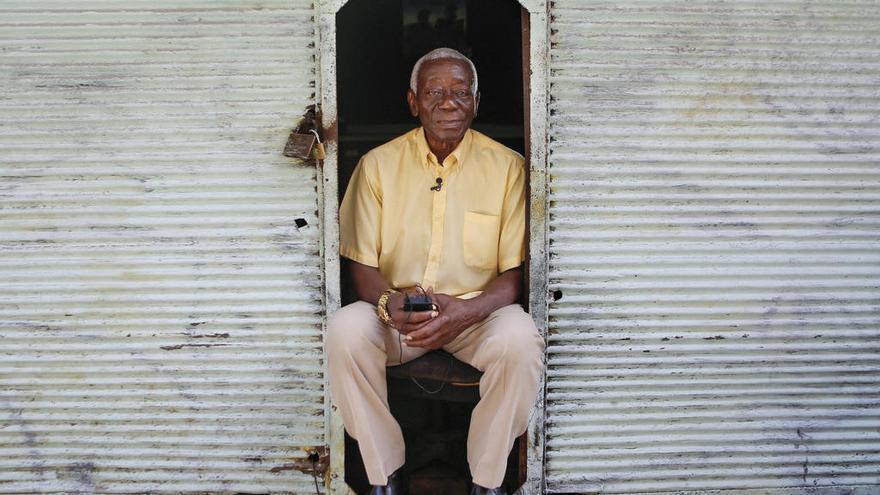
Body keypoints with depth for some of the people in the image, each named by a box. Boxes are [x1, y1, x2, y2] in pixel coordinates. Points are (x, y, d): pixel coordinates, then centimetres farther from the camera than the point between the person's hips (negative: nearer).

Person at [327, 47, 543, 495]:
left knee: (521, 340, -33)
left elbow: (516, 272, -3)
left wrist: (467, 311, -24)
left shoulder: (507, 167, 0)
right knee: (345, 331, -30)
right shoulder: (378, 164, 3)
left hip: (477, 310, -1)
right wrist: (387, 302, -22)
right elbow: (361, 265, 2)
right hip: (396, 311, 1)